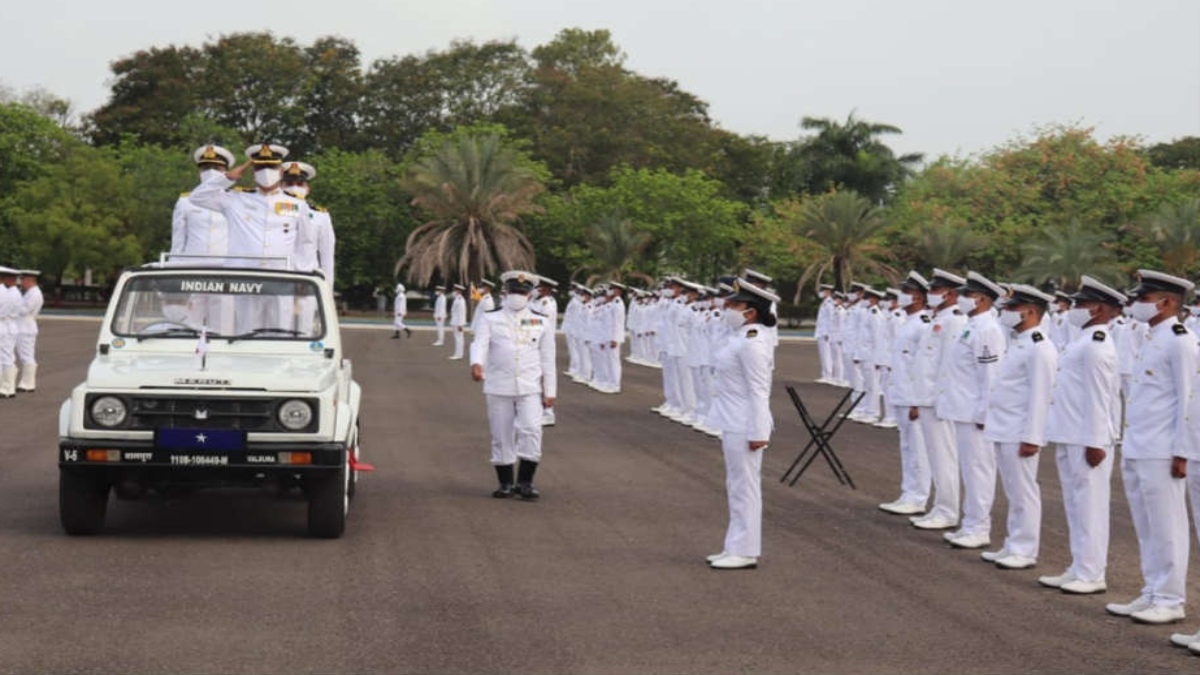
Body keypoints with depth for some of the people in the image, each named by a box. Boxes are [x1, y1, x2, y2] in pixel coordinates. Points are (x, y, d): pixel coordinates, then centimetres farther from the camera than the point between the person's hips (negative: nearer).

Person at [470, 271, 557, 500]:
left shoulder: (541, 322, 7)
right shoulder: (491, 319, 4)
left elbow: (547, 359, 8)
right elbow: (480, 343, -11)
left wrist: (549, 391, 5)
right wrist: (476, 363, -33)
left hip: (530, 387, 0)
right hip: (498, 387, 0)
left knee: (532, 430, -12)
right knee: (501, 436, 4)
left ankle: (525, 482, -1)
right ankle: (506, 483, 15)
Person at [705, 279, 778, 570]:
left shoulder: (752, 343, -19)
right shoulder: (743, 337, 12)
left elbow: (758, 391, -21)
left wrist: (757, 433, -22)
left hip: (744, 427, -10)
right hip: (735, 424, 10)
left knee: (744, 487, -3)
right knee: (737, 487, 15)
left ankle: (746, 553, 3)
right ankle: (738, 548, 23)